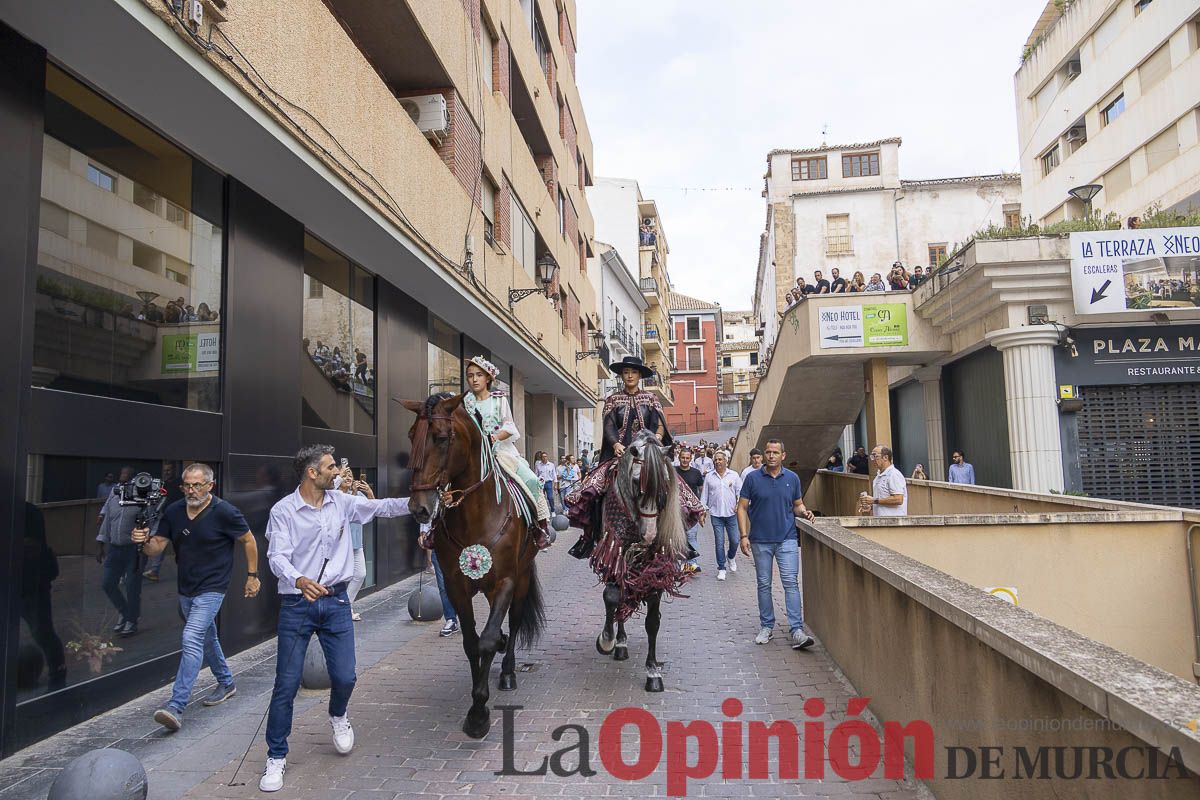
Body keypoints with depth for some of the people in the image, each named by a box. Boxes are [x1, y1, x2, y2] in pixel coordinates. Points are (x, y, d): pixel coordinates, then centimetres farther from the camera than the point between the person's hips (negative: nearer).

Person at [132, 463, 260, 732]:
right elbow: (158, 547, 0)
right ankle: (226, 683, 41)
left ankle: (176, 706, -18)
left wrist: (252, 575, -3)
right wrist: (145, 540, -23)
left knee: (192, 639, -19)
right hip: (185, 588, 7)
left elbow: (248, 541, -5)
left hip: (211, 588, -7)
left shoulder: (224, 512, -16)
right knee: (206, 638, 21)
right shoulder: (173, 511, -1)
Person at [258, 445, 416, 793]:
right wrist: (299, 580, -37)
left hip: (336, 601, 3)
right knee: (286, 683, 3)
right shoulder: (284, 510, -9)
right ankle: (276, 757, 21)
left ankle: (338, 716, 39)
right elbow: (277, 557, -17)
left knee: (345, 676, 4)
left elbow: (382, 507, 5)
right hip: (296, 603, -3)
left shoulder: (341, 502, 3)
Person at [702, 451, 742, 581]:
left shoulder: (734, 475, 4)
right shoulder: (709, 477, 5)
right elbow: (704, 495, 9)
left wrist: (739, 504, -9)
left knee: (734, 540, 2)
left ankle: (731, 557, 34)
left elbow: (740, 491, 6)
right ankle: (721, 568, 11)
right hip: (716, 514, 0)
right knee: (719, 542, 0)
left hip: (731, 513, 0)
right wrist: (703, 510, 4)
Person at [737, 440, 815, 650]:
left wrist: (804, 512, -9)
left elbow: (797, 505, 14)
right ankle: (766, 627, 22)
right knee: (764, 584, 9)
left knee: (791, 583, -7)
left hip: (787, 538, 0)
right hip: (760, 540, 0)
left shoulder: (792, 478, 4)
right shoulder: (752, 478, -2)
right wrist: (744, 536, -8)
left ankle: (797, 631, -7)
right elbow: (742, 508, 0)